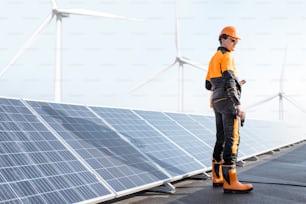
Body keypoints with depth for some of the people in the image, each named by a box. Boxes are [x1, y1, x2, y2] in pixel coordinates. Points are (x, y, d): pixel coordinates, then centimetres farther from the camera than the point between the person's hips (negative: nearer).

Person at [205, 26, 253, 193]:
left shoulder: (213, 59, 20)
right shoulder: (226, 56, -9)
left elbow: (209, 85, 23)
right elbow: (229, 80, -22)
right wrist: (238, 105, -27)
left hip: (217, 101, 9)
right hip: (228, 101, -9)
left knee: (221, 139, 12)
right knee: (232, 140, -12)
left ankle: (217, 177, 16)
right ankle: (230, 182, -16)